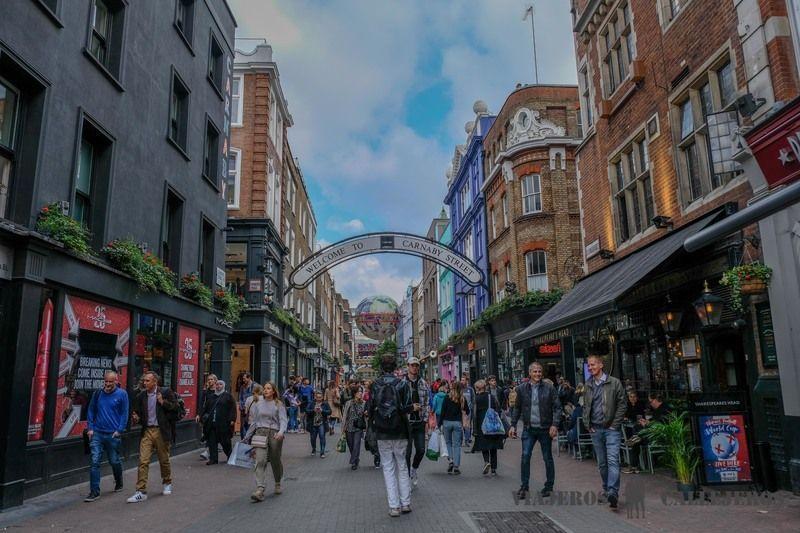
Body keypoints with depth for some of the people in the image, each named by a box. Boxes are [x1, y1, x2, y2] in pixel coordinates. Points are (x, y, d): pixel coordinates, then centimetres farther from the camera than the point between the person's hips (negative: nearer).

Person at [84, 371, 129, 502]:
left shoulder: (122, 394, -5)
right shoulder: (97, 393, 4)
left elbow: (124, 414, -3)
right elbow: (91, 411, 11)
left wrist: (119, 430, -10)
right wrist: (90, 428, 3)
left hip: (113, 434, -2)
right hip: (97, 433, 2)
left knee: (114, 461, 11)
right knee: (95, 461, -4)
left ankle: (119, 483, 35)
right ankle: (94, 491, 3)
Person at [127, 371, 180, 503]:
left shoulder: (165, 392, -4)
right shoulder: (140, 396, 7)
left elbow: (176, 407, -4)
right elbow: (137, 412, 17)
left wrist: (163, 402, -18)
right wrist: (136, 418, -5)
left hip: (161, 431, -2)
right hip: (146, 431, 3)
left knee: (164, 460, 11)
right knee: (143, 461, -5)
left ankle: (167, 483, 32)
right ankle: (141, 492, 0)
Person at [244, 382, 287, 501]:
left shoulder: (279, 404, 2)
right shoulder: (257, 403, 9)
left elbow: (283, 420, -7)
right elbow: (253, 421, 14)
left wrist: (281, 432, -26)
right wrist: (247, 437, 15)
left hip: (275, 434, -1)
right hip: (260, 432, 1)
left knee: (275, 461, 11)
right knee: (260, 460, -14)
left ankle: (277, 483, 37)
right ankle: (260, 490, -19)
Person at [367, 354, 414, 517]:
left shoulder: (375, 385, -4)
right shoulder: (402, 384, -8)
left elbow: (370, 408, -5)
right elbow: (405, 408, -14)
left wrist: (373, 423, 13)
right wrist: (413, 408, 7)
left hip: (382, 434, 0)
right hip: (400, 432, 0)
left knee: (388, 468, 7)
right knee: (402, 467, 14)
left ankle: (394, 506, 6)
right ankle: (405, 503, 16)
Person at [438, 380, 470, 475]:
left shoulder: (447, 397, -6)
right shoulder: (462, 399, 0)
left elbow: (443, 411, -6)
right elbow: (467, 411, 6)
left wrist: (440, 424, 0)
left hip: (447, 422, -1)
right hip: (458, 423, 1)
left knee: (448, 442, 18)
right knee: (457, 444, 7)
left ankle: (451, 460, 0)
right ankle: (456, 466, 5)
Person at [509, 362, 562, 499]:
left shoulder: (549, 388, -4)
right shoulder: (522, 389, 2)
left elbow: (557, 408, -4)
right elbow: (517, 408, 10)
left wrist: (554, 424, -14)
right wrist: (513, 425, 5)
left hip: (545, 429, -1)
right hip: (528, 429, 1)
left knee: (547, 458, 9)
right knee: (525, 457, -4)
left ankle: (549, 486, 24)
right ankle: (524, 486, 6)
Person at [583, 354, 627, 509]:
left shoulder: (614, 383, -4)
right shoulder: (588, 386, 10)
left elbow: (621, 405, -5)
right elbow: (585, 407, 17)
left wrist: (615, 425, -10)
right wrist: (588, 424, 6)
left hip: (611, 428, -5)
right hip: (595, 429, 5)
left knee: (612, 460, -15)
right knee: (602, 463, 12)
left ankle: (613, 492, -19)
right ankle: (606, 490, 24)